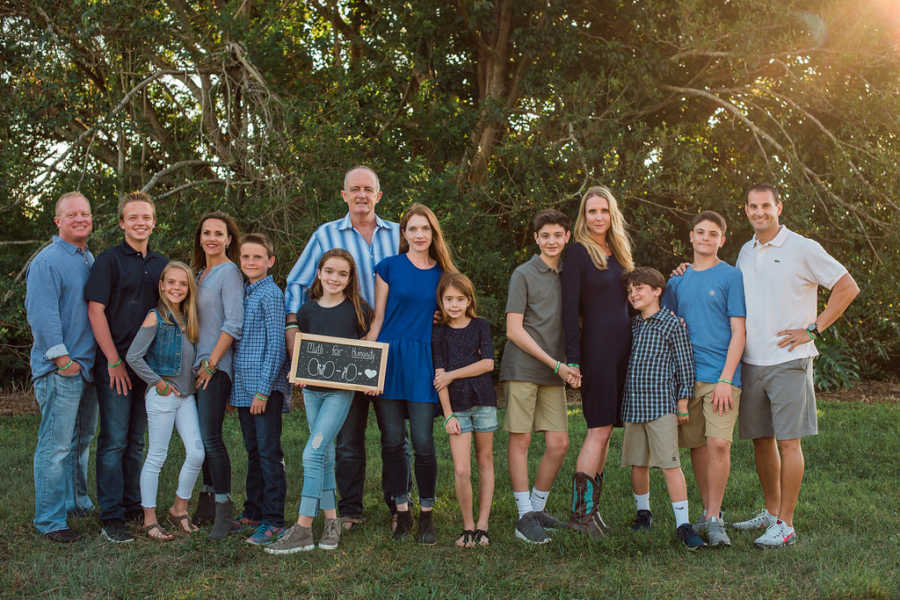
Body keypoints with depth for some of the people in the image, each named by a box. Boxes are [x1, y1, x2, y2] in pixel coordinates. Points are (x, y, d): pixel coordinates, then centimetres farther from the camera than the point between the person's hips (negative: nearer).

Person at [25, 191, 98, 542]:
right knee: (56, 445, -5)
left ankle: (77, 502, 31)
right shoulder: (47, 261, -11)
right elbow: (41, 314, -18)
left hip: (88, 366, 8)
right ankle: (50, 520, 2)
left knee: (82, 440, 17)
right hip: (60, 370, -8)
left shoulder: (90, 259, 16)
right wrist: (62, 359, -19)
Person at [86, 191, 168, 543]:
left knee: (136, 441, 13)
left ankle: (133, 506, 23)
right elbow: (96, 311, -10)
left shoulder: (161, 263, 12)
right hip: (115, 363, -5)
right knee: (114, 441, -4)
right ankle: (111, 517, 2)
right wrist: (114, 361, -13)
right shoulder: (109, 261, -5)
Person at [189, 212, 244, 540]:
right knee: (202, 436, 11)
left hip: (217, 365, -8)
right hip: (199, 364, 8)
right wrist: (199, 363, 11)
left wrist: (211, 363, -16)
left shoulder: (229, 272, -8)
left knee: (211, 436, -11)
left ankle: (223, 507, -4)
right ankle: (207, 505, 21)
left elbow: (233, 324, -16)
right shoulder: (200, 273, 17)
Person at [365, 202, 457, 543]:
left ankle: (426, 516, 9)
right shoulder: (389, 267, 4)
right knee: (392, 441, 3)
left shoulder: (444, 273, 10)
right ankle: (402, 513, 15)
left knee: (423, 441, -4)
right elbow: (378, 318, 4)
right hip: (389, 358, 0)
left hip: (424, 361, 1)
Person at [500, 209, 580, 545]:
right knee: (520, 440, -2)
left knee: (559, 443, 2)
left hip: (554, 373, 5)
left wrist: (568, 367, 5)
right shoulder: (524, 275, -1)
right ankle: (525, 516, 5)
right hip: (522, 369, -5)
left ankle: (538, 508, 19)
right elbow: (514, 330, -8)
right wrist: (555, 363, -10)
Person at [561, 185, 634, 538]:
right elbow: (570, 308, -11)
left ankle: (591, 507, 13)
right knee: (599, 429, -10)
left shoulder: (620, 251, 17)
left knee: (604, 430, 8)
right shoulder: (579, 252, -5)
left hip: (623, 346, 7)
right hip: (596, 346, -7)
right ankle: (580, 511, -6)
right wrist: (573, 359, -16)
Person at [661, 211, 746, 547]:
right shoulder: (677, 281, 15)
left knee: (719, 443, -13)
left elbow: (738, 332, -5)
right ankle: (708, 512, 21)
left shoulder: (731, 276, 1)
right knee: (697, 445, 8)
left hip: (720, 374, -4)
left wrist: (725, 379, -12)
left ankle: (715, 518, -3)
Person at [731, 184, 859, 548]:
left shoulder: (803, 249, -5)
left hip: (788, 360, -6)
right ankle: (771, 512, 26)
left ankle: (785, 524, 3)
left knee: (788, 441, -4)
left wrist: (813, 330, -8)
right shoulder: (745, 253, 13)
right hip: (751, 361, 6)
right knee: (761, 438, 12)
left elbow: (848, 287, -5)